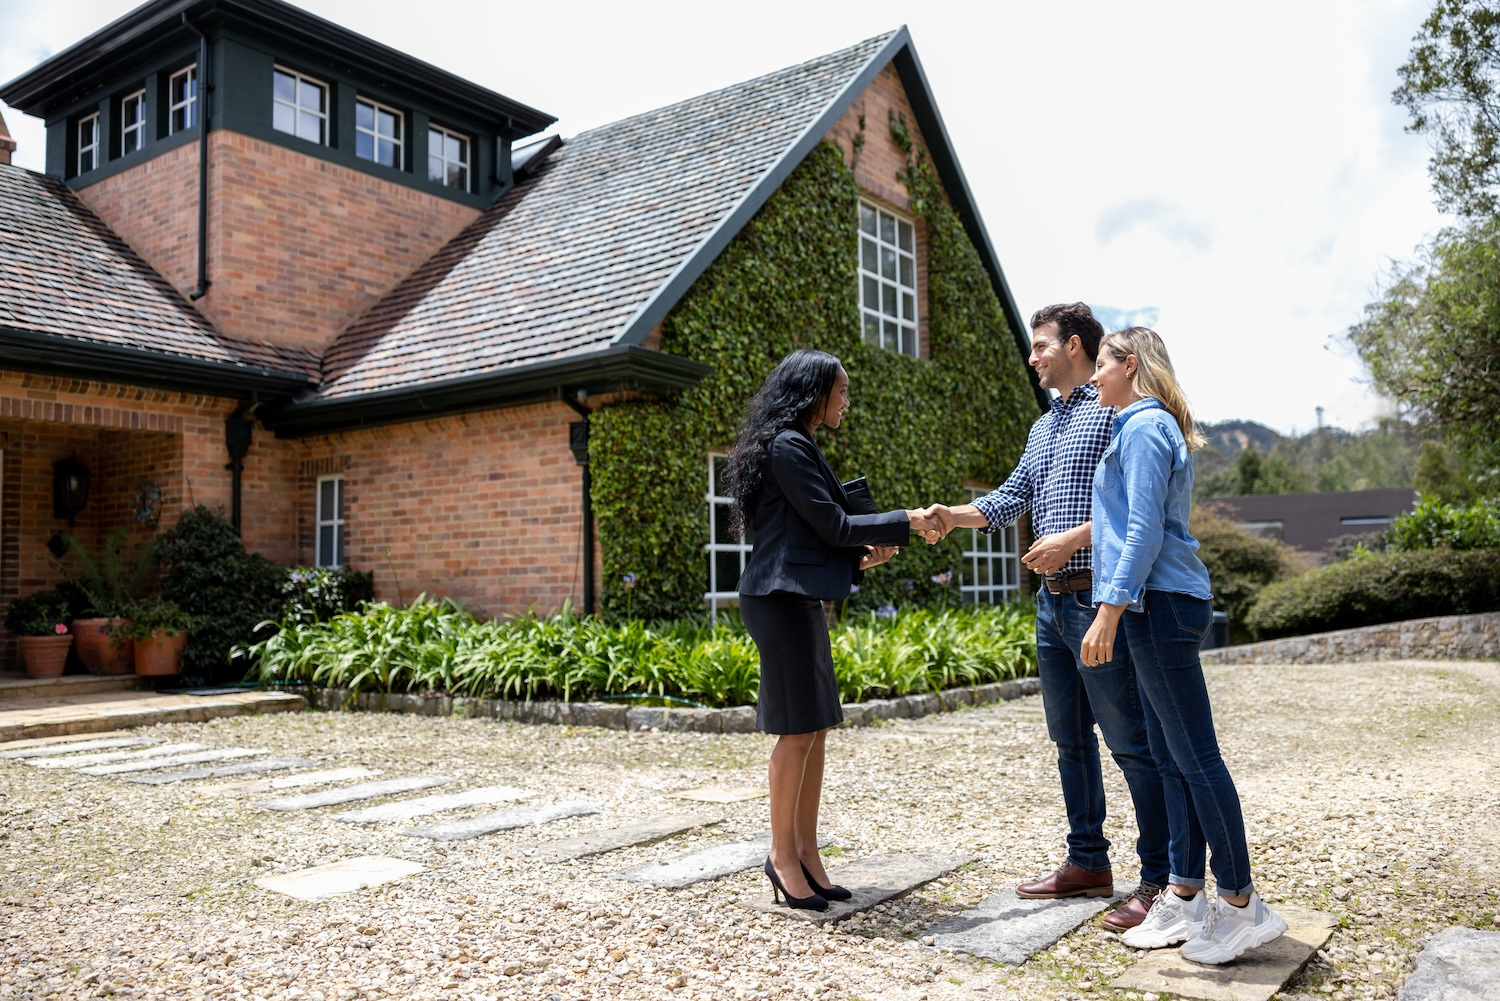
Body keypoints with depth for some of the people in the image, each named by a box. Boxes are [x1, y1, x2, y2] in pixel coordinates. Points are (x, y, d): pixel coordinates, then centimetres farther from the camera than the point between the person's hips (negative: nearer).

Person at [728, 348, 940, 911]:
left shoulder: (797, 446, 20)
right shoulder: (789, 446, -11)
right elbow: (832, 525, -13)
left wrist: (861, 558, 9)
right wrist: (905, 523, -4)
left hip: (800, 598, 10)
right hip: (782, 597, -10)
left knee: (814, 728, 9)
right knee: (798, 728, -5)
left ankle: (806, 853, 16)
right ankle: (782, 854, 6)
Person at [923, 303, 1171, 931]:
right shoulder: (1044, 427, 21)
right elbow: (1012, 498, 16)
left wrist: (1073, 539, -21)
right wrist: (952, 516, 1)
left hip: (1099, 597, -9)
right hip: (1052, 599, 9)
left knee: (1132, 742, -4)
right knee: (1069, 738, 14)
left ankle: (1160, 880, 4)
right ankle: (1088, 862, 25)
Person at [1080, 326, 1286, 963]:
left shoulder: (1144, 426, -9)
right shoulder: (1151, 426, 21)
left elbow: (1144, 531, -17)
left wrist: (1110, 611, -19)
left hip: (1160, 604, -10)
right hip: (1164, 605, 10)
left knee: (1195, 756, -5)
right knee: (1171, 755, 11)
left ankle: (1242, 905, 3)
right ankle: (1186, 897, 17)